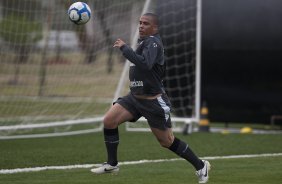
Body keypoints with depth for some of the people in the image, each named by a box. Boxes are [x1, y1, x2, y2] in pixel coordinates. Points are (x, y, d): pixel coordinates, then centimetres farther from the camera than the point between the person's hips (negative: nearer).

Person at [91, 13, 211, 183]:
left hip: (153, 101, -8)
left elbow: (145, 64, -37)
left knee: (167, 142, 0)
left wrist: (124, 48, -30)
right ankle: (112, 164, 4)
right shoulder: (146, 41, 10)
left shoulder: (153, 42, -17)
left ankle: (200, 166, 17)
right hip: (135, 96, 8)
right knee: (109, 120, -7)